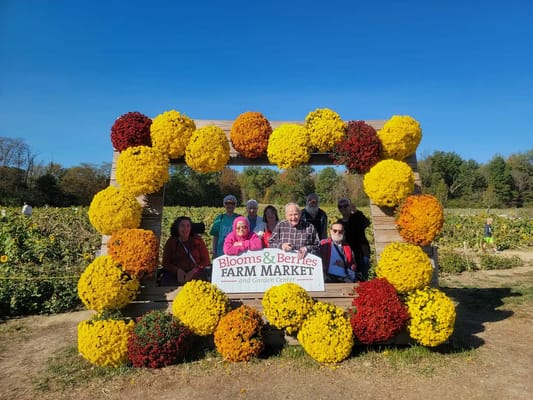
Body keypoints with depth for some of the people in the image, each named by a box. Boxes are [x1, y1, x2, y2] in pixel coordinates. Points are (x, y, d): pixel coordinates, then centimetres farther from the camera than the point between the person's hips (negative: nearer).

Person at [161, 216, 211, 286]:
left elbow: (206, 260, 4)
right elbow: (165, 263, 8)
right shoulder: (171, 242, 8)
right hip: (174, 274, 1)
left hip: (196, 273, -1)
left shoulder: (197, 240, 5)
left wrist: (194, 271, -14)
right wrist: (178, 270, -12)